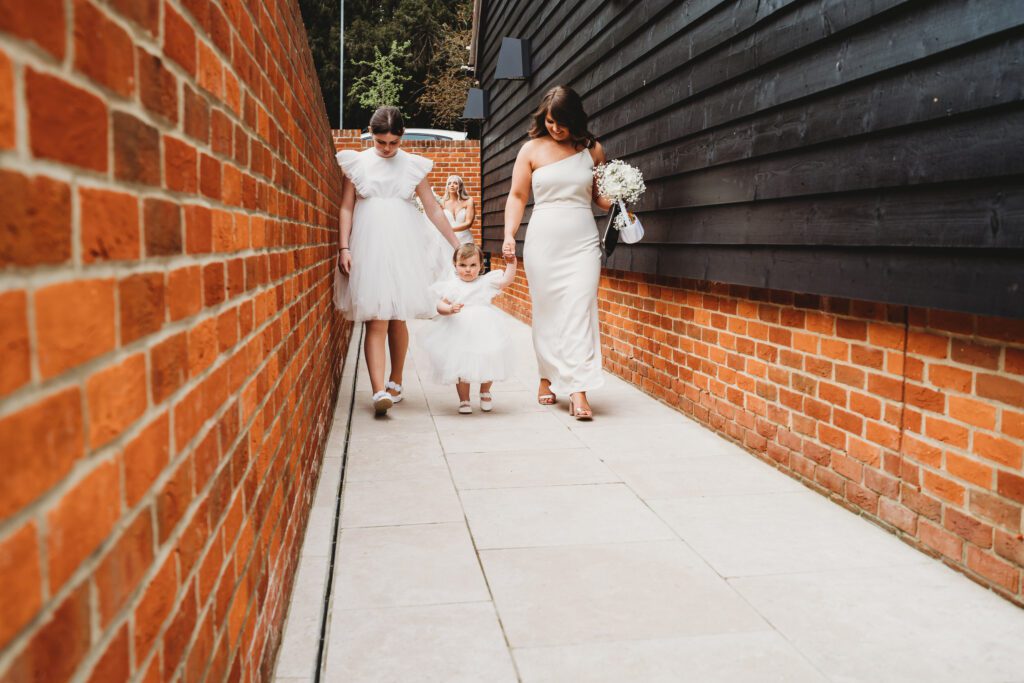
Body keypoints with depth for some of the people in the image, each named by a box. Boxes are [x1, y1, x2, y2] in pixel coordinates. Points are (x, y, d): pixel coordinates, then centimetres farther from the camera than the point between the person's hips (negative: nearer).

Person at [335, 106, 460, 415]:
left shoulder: (413, 166, 8)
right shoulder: (357, 163, 6)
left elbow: (433, 210, 11)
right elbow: (347, 208, 7)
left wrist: (457, 245, 10)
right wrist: (344, 248, -3)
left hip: (403, 249, 1)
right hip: (369, 248, -1)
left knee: (398, 319, 4)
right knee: (376, 321, -10)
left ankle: (395, 382, 22)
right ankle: (379, 392, -17)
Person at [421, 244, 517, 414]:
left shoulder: (485, 282, 3)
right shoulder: (451, 285, -2)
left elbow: (506, 280, 0)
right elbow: (440, 305, -8)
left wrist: (511, 263, -10)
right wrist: (450, 309, -28)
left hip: (484, 335, 1)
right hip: (459, 335, -1)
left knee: (486, 365, 9)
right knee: (461, 368, 5)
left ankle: (485, 392, 36)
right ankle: (464, 400, 22)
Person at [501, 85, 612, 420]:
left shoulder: (592, 149, 7)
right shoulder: (532, 149, 5)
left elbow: (599, 196, 16)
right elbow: (517, 196, 6)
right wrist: (509, 235, -6)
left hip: (583, 242, 0)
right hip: (543, 242, 0)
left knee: (579, 311, -9)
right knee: (547, 312, 6)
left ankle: (578, 390, -12)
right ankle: (547, 378, 23)